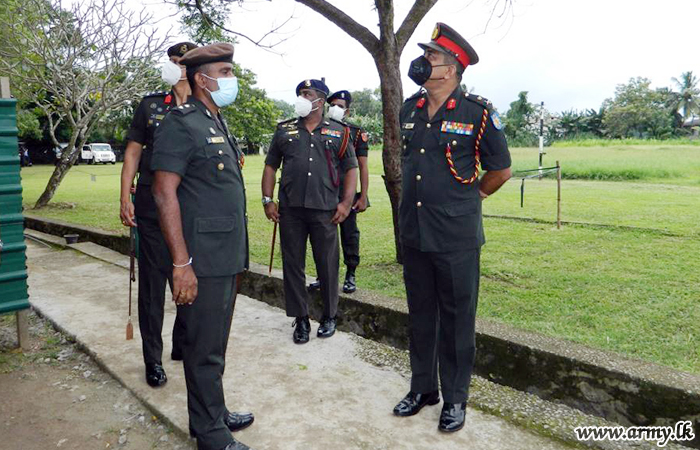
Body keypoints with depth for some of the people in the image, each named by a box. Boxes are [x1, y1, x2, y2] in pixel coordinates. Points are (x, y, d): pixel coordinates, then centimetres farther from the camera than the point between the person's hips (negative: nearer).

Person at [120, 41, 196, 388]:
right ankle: (153, 359, 17)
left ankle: (182, 345, 30)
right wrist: (125, 198, -4)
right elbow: (133, 152, 5)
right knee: (153, 283, 4)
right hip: (153, 208, -1)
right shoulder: (150, 105, 5)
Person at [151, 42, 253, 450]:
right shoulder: (182, 124, -11)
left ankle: (214, 413, 36)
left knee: (215, 344, 20)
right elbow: (165, 194, -17)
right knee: (205, 351, 4)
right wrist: (182, 263, -20)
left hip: (227, 257, 9)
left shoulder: (220, 125, 16)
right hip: (202, 262, -9)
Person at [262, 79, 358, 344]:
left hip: (325, 210, -1)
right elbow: (270, 166, 13)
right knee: (292, 265, 6)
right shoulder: (284, 131, 12)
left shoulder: (338, 132, 8)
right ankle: (301, 319, 19)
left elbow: (351, 168, 7)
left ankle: (329, 316, 24)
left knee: (328, 264, 6)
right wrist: (267, 200, 3)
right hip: (290, 210, 2)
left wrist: (346, 202, -4)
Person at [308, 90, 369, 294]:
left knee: (349, 234, 5)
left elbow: (363, 167, -2)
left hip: (347, 194, -2)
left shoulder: (357, 133, 0)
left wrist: (363, 196, -9)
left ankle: (350, 276, 17)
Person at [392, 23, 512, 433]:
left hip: (456, 237, -5)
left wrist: (472, 195, 9)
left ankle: (455, 399, 24)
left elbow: (502, 169, 0)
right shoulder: (410, 110, 7)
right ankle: (423, 387, 33)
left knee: (457, 321, 7)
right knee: (420, 316, 16)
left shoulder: (477, 112, -9)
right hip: (414, 233, 5)